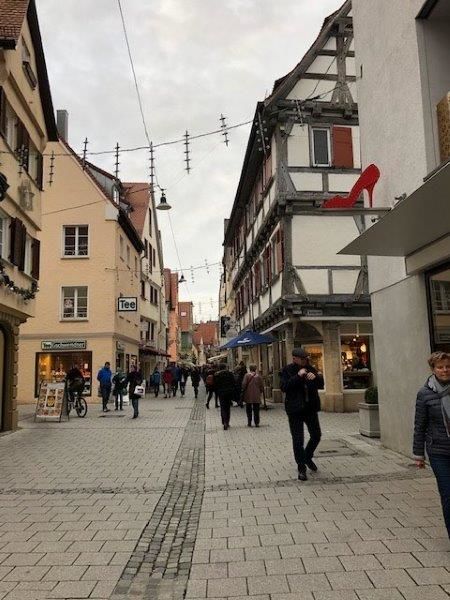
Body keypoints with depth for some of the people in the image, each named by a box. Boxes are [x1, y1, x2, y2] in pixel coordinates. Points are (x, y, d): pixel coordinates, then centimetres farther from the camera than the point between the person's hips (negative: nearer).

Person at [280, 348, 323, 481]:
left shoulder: (310, 369, 8)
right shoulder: (287, 370, -6)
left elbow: (320, 385, 9)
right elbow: (284, 387, -18)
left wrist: (316, 377, -12)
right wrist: (298, 376, -24)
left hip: (310, 407, 5)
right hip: (295, 409, -5)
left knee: (316, 435, 12)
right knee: (298, 440, -2)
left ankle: (308, 457, 37)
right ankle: (301, 468, 11)